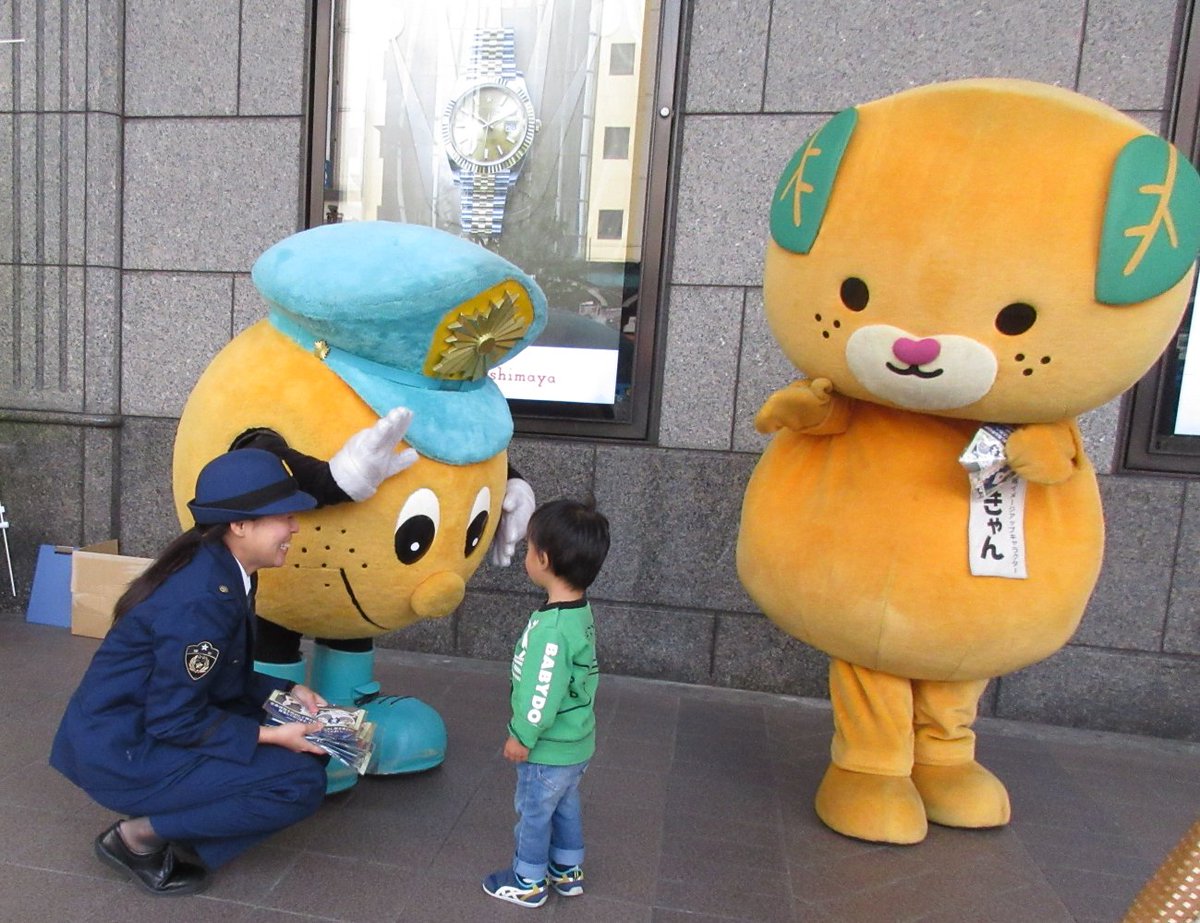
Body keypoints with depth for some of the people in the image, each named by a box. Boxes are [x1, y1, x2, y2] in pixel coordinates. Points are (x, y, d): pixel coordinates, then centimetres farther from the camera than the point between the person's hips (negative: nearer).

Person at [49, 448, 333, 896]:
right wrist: (272, 736, -18)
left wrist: (288, 690, 0)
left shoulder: (217, 568, -1)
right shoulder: (202, 600, -29)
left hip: (147, 725, 9)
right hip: (125, 752, -9)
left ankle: (175, 820, 10)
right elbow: (175, 721, -23)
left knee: (308, 744, 7)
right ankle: (139, 835, -1)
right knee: (301, 782, -15)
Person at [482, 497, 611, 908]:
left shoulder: (552, 628, -34)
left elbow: (543, 694, -28)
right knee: (565, 806, 26)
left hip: (547, 750, -8)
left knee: (533, 813, 15)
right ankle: (568, 871, 45)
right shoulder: (580, 610, -5)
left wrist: (522, 736, -12)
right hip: (575, 744, 8)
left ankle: (528, 882, 36)